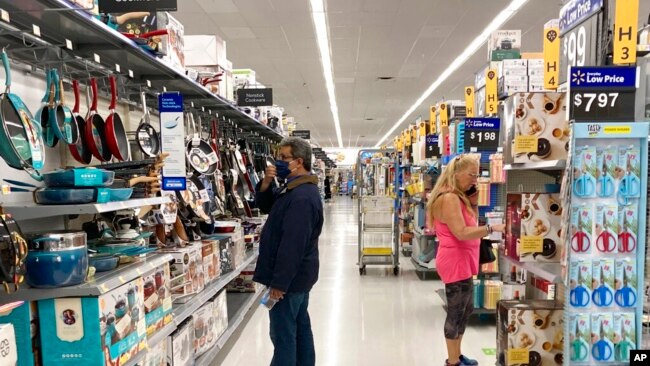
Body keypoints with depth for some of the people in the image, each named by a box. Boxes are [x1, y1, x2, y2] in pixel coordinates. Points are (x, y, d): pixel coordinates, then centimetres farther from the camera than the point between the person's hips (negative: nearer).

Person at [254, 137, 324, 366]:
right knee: (300, 327, 19)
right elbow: (264, 206, 17)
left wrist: (279, 282, -24)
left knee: (283, 335, 0)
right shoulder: (295, 189, 10)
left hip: (289, 278, -10)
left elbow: (293, 244, -27)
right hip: (298, 275, 10)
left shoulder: (301, 197, -25)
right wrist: (266, 182, -3)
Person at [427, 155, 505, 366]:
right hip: (455, 262, -11)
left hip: (463, 261, 11)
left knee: (466, 310, 19)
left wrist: (473, 203, 2)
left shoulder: (458, 197, 13)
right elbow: (461, 233, -26)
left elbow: (472, 225, 14)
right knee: (456, 312, 0)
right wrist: (492, 228, -28)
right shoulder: (448, 198, -19)